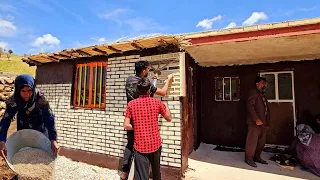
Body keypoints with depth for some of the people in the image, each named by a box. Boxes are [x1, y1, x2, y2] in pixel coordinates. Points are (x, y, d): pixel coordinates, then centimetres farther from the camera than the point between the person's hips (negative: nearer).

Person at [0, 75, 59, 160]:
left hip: (40, 129, -1)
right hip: (23, 129, 2)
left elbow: (49, 118, -35)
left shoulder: (40, 98, -32)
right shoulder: (13, 100, -25)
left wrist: (53, 140, -43)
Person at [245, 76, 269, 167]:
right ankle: (249, 158, 7)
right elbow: (250, 106, -16)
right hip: (255, 122, -9)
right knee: (252, 140, -3)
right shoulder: (253, 92, -6)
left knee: (262, 141, 12)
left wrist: (266, 121, 11)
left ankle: (257, 156, 24)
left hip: (263, 122, 9)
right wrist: (256, 119, -23)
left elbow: (265, 108, 21)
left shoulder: (262, 95, 22)